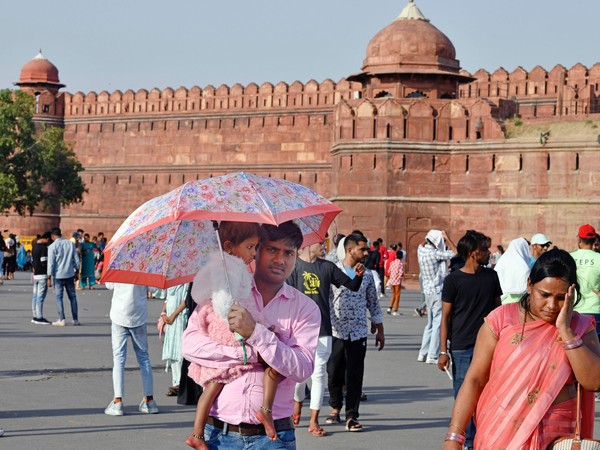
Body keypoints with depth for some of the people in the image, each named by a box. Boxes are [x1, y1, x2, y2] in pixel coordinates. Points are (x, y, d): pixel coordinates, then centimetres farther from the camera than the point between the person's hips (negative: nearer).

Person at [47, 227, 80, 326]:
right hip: (70, 274, 4)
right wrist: (77, 271, 19)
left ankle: (61, 320, -2)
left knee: (59, 297, 3)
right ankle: (75, 319, 11)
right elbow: (76, 259, 7)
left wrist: (49, 278, -6)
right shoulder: (70, 244, 4)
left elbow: (51, 263, -10)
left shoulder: (53, 246, -8)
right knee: (72, 297, 10)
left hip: (58, 275, -4)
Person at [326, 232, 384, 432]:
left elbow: (373, 303, 15)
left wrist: (379, 330, 15)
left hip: (358, 333, 2)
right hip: (336, 331, -2)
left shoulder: (366, 275, 8)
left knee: (355, 376, -1)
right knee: (334, 373, 8)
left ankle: (352, 416, 2)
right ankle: (335, 408, 29)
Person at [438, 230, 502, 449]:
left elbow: (497, 310, 15)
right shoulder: (453, 280, -3)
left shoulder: (491, 276, 8)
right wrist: (443, 351, -6)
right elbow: (445, 317, -2)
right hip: (462, 347, -3)